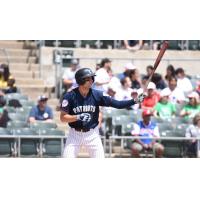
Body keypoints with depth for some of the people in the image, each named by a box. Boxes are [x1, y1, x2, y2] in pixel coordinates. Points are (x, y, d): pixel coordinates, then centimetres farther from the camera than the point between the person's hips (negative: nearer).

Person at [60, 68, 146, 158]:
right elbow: (63, 118, -11)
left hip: (92, 134, 2)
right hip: (74, 134, -1)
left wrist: (135, 101, -22)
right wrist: (78, 117, -26)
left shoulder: (97, 95, -8)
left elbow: (116, 104, -10)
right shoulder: (70, 96, -13)